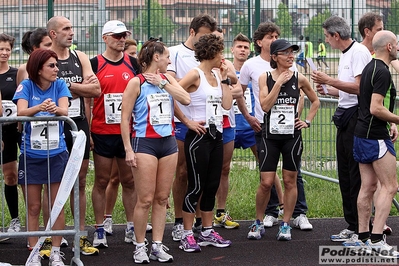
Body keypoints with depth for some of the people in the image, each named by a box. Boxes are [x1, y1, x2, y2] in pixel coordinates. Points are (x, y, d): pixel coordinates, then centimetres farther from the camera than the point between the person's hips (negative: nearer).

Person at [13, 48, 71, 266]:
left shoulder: (59, 85, -2)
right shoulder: (26, 86, -6)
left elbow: (64, 110, -17)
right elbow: (21, 111, -21)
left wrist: (55, 108, -41)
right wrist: (39, 107, -42)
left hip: (57, 154, 1)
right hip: (31, 155, -1)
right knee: (33, 208, 5)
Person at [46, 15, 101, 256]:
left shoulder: (80, 58, 11)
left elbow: (96, 90, 1)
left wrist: (70, 87, -10)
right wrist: (82, 87, -10)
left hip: (79, 123, 5)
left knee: (80, 182, 8)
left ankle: (81, 236, 15)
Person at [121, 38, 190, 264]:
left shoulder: (168, 79, 10)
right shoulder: (137, 83, -5)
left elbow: (186, 99, -5)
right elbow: (125, 118, -7)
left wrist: (162, 83, -9)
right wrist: (128, 149, -12)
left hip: (168, 142, 5)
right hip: (144, 143, -5)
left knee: (162, 198, 7)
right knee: (146, 199, -6)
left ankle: (158, 246, 12)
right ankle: (140, 246, 5)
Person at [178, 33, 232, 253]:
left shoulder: (216, 75, 12)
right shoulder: (195, 75, -12)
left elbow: (227, 104, 6)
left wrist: (224, 78, 4)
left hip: (216, 135, 8)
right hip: (199, 136, -8)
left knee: (212, 185, 11)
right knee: (196, 186, -4)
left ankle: (207, 232, 20)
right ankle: (187, 235, 3)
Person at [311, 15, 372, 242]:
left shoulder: (359, 52, -13)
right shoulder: (346, 54, 18)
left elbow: (359, 87, -21)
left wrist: (330, 81, -17)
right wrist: (327, 90, 16)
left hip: (357, 116, -10)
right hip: (345, 117, 10)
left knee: (356, 174, -7)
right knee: (345, 173, 12)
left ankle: (361, 229, -3)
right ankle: (352, 226, 18)